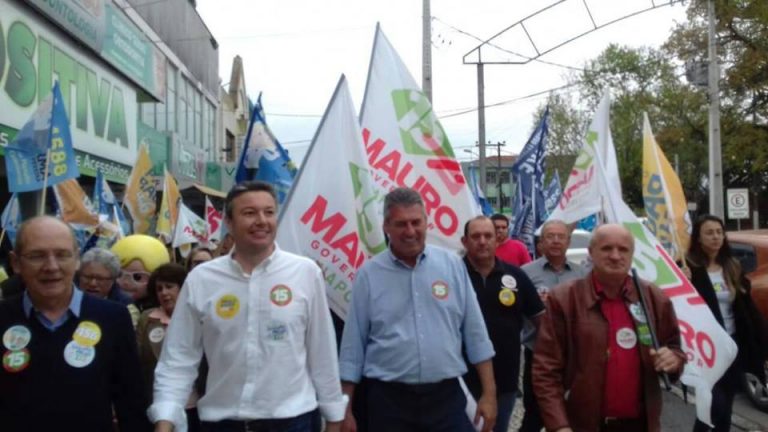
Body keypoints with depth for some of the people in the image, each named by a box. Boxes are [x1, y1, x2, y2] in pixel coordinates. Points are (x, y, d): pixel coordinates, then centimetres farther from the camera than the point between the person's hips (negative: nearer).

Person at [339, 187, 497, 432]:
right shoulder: (368, 275, -2)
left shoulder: (453, 265, 1)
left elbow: (475, 332, 5)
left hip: (446, 396, 1)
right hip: (389, 400, -1)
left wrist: (489, 393, 4)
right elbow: (353, 344, 1)